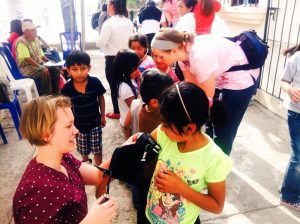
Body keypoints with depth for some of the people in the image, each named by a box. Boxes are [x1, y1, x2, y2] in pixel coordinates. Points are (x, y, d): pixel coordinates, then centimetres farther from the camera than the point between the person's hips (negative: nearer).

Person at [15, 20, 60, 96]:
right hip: (27, 67, -8)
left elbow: (41, 55, 19)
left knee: (56, 70, -11)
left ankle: (55, 94, -5)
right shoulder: (21, 42, -15)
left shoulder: (36, 39, 11)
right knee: (45, 74, -31)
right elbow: (27, 59, -23)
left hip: (39, 64, 8)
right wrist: (40, 67, -29)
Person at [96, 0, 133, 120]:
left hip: (112, 58, -6)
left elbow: (101, 43, -14)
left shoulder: (109, 23, -16)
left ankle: (117, 112, 16)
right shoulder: (129, 22, 4)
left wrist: (98, 41, 5)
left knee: (114, 85, 6)